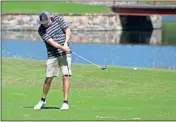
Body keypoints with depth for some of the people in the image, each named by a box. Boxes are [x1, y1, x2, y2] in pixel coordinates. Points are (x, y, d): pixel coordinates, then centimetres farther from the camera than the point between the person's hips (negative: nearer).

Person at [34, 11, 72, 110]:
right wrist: (62, 47, -30)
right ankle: (43, 100, 23)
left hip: (65, 54, 0)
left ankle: (65, 102, -7)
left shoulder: (59, 19, -1)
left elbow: (68, 31, -3)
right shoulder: (41, 30, -6)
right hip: (52, 56, 0)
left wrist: (66, 43, -19)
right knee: (48, 78, 3)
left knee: (65, 76, -10)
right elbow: (51, 42, -16)